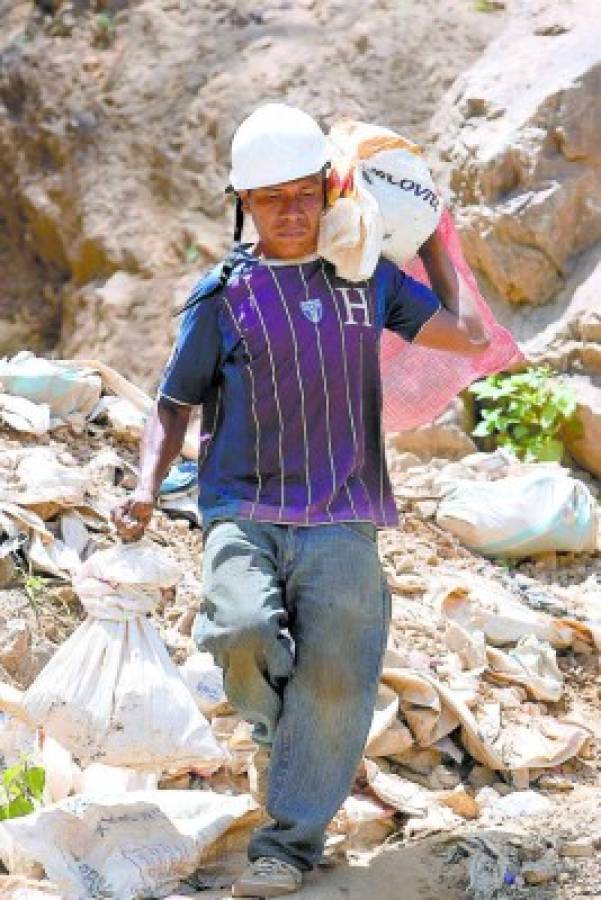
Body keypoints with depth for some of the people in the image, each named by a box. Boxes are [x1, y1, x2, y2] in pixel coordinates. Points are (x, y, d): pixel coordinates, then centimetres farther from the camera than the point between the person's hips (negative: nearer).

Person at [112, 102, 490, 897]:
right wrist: (147, 486, -6)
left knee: (334, 680, -13)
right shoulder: (223, 295, 6)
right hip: (243, 514, -1)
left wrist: (432, 244, 21)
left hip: (340, 523, 1)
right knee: (243, 631, -28)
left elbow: (468, 336, 18)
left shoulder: (368, 279, 13)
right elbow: (173, 408, 11)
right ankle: (280, 730, 5)